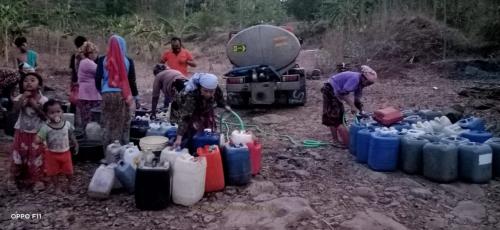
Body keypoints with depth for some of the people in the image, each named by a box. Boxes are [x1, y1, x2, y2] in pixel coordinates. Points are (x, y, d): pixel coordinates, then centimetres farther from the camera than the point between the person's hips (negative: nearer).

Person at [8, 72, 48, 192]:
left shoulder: (43, 100, -9)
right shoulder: (20, 97, -5)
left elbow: (45, 116, -14)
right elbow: (15, 108, -24)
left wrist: (35, 105, -21)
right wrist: (23, 97, -27)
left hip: (37, 134, -1)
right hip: (22, 132, 1)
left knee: (36, 156, 7)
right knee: (18, 155, 9)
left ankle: (36, 180, 21)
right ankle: (14, 179, 23)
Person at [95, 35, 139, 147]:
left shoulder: (102, 60, 0)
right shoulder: (128, 61, -2)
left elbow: (98, 79, 2)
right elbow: (132, 81, 0)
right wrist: (136, 97, 11)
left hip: (107, 95, 1)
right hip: (123, 95, -1)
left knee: (108, 124, 8)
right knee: (123, 124, 6)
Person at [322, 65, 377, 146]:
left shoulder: (360, 82, 4)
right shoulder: (354, 79, -26)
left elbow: (357, 97, 9)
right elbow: (346, 94, -34)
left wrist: (360, 110, 3)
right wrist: (353, 107, -27)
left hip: (336, 93, 10)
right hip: (330, 91, -10)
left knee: (340, 114, 15)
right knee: (334, 115, -8)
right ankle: (335, 141, -5)